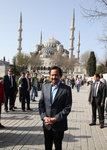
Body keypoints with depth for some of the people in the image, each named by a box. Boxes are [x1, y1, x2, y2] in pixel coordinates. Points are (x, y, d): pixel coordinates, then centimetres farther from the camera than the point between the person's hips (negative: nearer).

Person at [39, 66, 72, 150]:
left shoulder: (66, 89, -8)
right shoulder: (45, 87, 4)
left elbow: (67, 108, -11)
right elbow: (41, 104, 5)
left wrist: (55, 119, -15)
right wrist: (44, 117, -9)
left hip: (59, 125, -3)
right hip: (46, 125, 3)